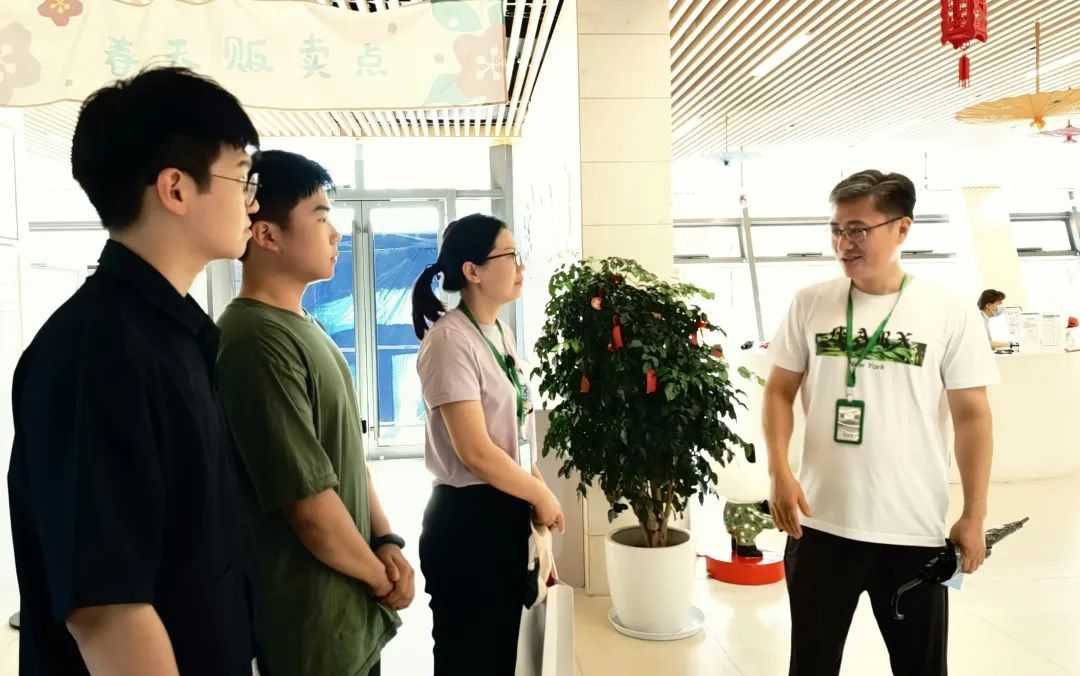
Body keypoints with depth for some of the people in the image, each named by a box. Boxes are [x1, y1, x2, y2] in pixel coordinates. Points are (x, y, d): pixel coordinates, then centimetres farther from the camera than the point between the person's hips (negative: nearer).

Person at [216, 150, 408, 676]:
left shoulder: (304, 328, 8)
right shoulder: (258, 341, -23)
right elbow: (310, 502, -24)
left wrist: (385, 542, 0)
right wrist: (382, 579, -10)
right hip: (315, 627, -9)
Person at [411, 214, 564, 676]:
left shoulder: (501, 331, 9)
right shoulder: (450, 340, -19)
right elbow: (476, 452, -22)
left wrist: (534, 490, 3)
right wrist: (542, 495, -10)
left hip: (507, 515, 8)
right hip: (467, 521, -8)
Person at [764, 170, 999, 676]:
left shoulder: (949, 313, -5)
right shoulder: (810, 304, 0)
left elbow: (972, 415, -2)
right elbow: (779, 391, 5)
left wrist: (974, 516, -2)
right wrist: (779, 473, -7)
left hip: (916, 530, -1)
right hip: (821, 523, 1)